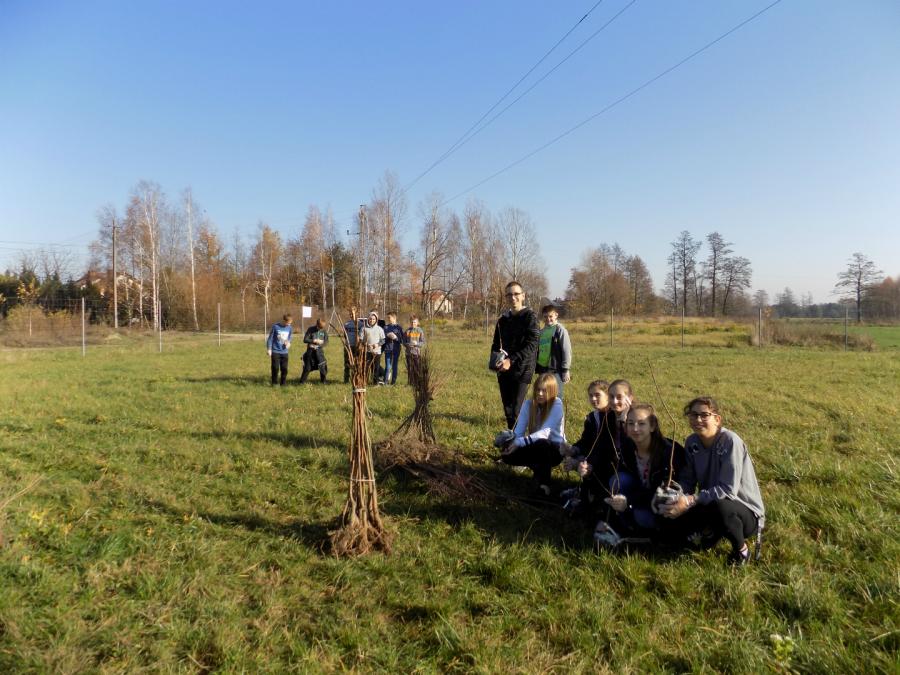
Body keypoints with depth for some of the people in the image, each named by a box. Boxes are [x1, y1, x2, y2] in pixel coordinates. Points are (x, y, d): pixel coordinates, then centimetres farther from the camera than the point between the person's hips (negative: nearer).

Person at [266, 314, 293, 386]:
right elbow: (270, 338, -4)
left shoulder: (290, 328, 2)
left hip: (284, 352, 3)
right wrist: (269, 349, -7)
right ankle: (274, 383, 11)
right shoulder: (275, 326, -10)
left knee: (284, 369, 3)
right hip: (275, 351, -3)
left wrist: (288, 342, -7)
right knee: (275, 368, -2)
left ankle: (283, 383, 15)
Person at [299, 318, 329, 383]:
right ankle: (302, 382, 14)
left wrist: (319, 345, -13)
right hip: (310, 350, -2)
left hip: (319, 350, 2)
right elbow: (305, 340, -8)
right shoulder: (310, 329, -5)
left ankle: (323, 381, 14)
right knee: (307, 367, 2)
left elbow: (326, 341, 2)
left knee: (322, 366, -3)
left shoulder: (324, 331, 1)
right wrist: (314, 341, -16)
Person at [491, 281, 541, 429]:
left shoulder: (529, 317, -6)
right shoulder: (503, 319, 13)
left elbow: (532, 345, -15)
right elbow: (496, 343, 22)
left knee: (516, 411, -10)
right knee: (507, 409, 11)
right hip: (504, 371, 6)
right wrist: (495, 359, 3)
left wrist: (511, 360, -22)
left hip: (522, 370, -6)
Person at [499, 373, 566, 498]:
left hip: (554, 449, -5)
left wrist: (520, 442, -40)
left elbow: (545, 432, -32)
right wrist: (510, 440, -34)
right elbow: (519, 430, -12)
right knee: (507, 453, -20)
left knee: (542, 443, -39)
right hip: (535, 447, 5)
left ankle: (545, 482, -17)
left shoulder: (556, 404, -20)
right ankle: (539, 467, 4)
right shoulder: (529, 403, -6)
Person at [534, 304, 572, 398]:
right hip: (543, 369, 7)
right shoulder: (541, 331, 12)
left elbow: (566, 351, -9)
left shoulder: (560, 329, -7)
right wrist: (536, 368, 17)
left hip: (556, 370, -6)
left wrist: (565, 370, -11)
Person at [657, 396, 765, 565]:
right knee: (676, 534, -13)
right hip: (711, 506, 6)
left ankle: (741, 549, -7)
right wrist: (673, 498, -25)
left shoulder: (730, 441, -25)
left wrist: (690, 501, -37)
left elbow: (728, 490, -30)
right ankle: (715, 530, 17)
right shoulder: (691, 442, -5)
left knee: (719, 506, -38)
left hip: (747, 512, -5)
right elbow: (687, 480, -4)